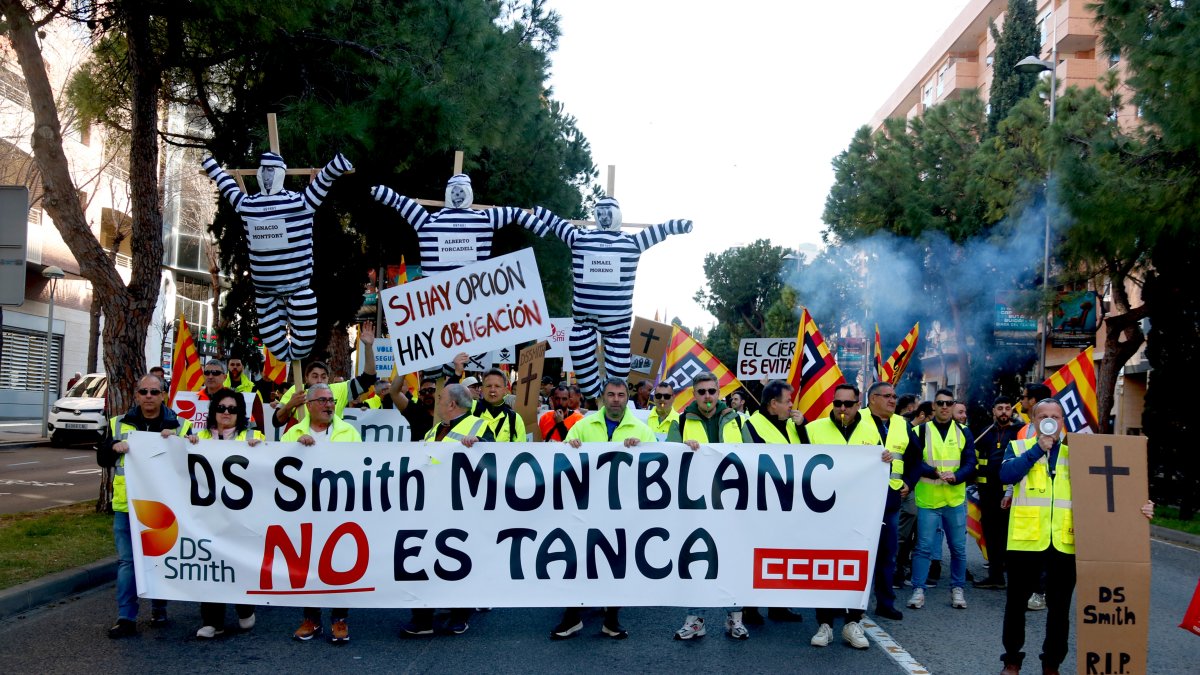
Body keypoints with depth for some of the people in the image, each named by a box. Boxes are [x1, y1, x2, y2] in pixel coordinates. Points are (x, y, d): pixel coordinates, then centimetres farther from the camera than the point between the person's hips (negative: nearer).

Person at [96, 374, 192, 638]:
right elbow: (102, 458, 10)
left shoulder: (179, 426, 3)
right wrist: (115, 447, -10)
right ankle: (126, 617, 3)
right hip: (127, 506, 1)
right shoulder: (119, 424, 9)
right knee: (126, 560, 0)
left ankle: (159, 609, 24)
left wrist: (176, 442, -18)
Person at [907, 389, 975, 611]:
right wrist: (935, 472, -24)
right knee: (924, 547, -1)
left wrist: (956, 476, -20)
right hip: (927, 500, -2)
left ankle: (957, 589, 21)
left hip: (956, 500, 2)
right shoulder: (922, 431, 0)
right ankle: (918, 590, 5)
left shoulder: (963, 433, 7)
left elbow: (970, 463, 0)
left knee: (959, 547, 9)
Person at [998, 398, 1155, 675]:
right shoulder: (1019, 447, 5)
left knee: (1060, 607, 9)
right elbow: (1007, 474, -15)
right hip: (1026, 539, -1)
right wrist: (1039, 448, -15)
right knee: (1016, 602, 9)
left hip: (1065, 543, 1)